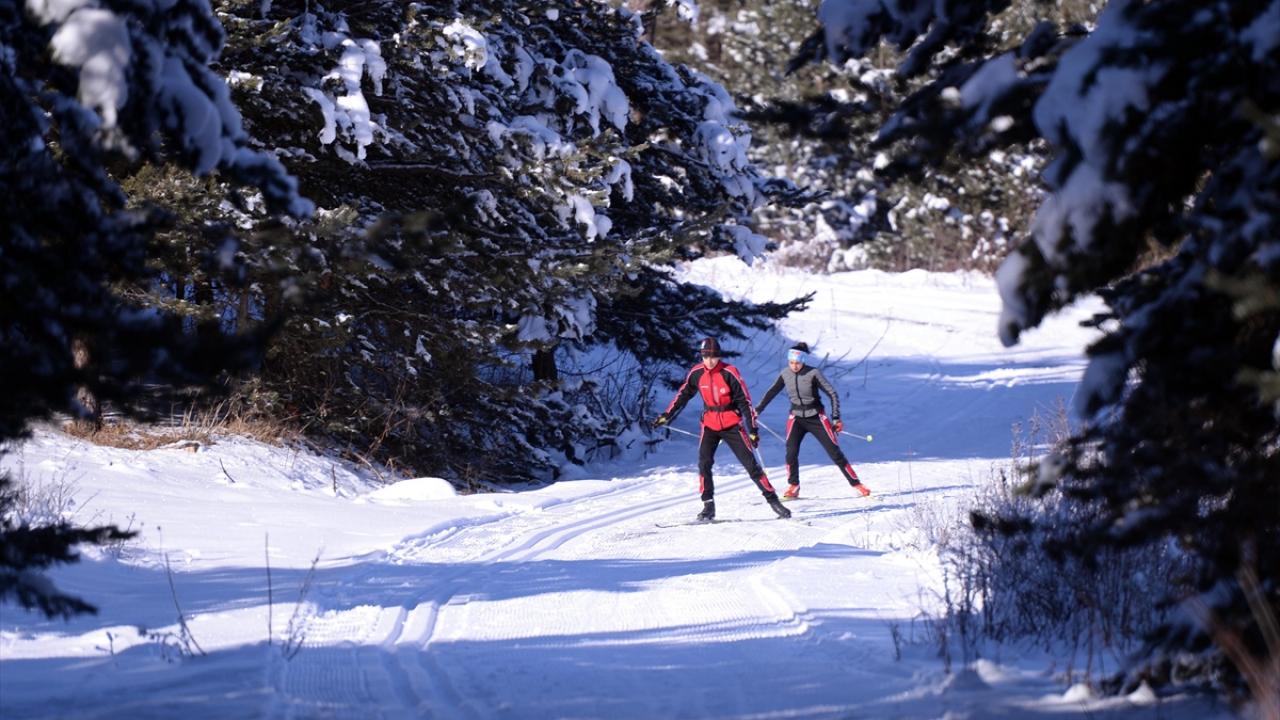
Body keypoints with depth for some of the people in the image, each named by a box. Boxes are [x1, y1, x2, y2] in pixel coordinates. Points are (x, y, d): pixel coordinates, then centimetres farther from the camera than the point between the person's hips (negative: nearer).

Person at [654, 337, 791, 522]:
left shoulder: (729, 373, -14)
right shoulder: (696, 373, -4)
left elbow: (744, 401, -10)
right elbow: (683, 394, 12)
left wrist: (752, 429, -12)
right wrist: (667, 415, 10)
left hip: (732, 424, -3)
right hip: (710, 424, 3)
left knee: (750, 463, -5)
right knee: (704, 463, -13)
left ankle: (773, 500, 3)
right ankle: (708, 506, -6)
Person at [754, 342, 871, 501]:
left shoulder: (813, 373, -16)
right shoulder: (785, 374, -5)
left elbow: (832, 394, -11)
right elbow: (772, 392, 10)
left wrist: (836, 418, -13)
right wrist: (758, 409, 11)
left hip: (816, 417, -3)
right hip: (797, 418, 3)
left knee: (834, 452, -4)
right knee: (791, 452, -16)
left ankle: (856, 484, 4)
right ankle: (793, 487, 1)